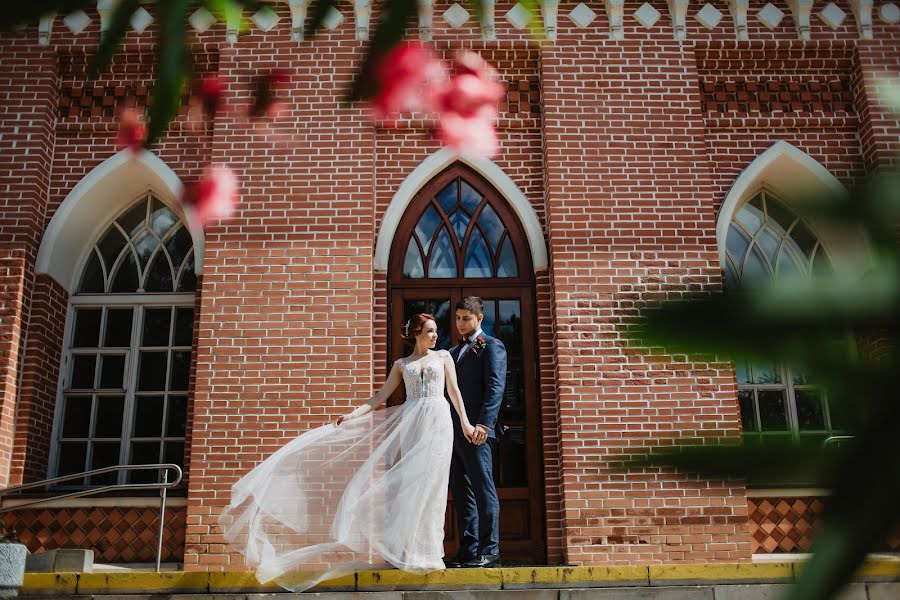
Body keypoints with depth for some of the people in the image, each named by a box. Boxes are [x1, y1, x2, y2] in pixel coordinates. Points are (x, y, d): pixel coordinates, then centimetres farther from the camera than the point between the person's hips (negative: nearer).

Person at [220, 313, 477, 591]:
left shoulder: (443, 356, 12)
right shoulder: (402, 364, 14)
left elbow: (454, 391, 9)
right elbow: (380, 396, 12)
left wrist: (465, 422, 1)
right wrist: (352, 415, 1)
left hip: (438, 421, -1)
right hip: (411, 424, 2)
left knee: (430, 484, -5)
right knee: (412, 486, -2)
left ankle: (428, 552, 1)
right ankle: (412, 551, 2)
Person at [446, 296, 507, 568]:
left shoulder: (492, 346, 1)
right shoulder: (454, 352, 25)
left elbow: (495, 387, -11)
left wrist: (484, 423, -22)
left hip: (476, 431, -8)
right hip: (454, 431, 8)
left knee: (483, 489, -7)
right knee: (461, 493, 7)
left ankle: (489, 551, -3)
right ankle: (468, 551, 11)